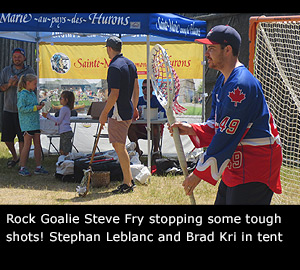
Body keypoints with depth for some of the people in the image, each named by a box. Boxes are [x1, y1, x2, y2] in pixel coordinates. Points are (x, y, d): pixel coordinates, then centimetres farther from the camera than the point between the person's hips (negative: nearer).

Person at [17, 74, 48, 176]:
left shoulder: (32, 93, 16)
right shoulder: (22, 94, -11)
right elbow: (21, 108, -19)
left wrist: (39, 106, 6)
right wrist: (35, 108, -20)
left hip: (35, 123, 9)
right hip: (27, 123, -9)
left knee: (38, 144, 8)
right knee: (27, 145, -6)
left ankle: (38, 167, 14)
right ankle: (22, 168, 2)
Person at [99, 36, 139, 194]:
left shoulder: (114, 67, -17)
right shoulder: (130, 64, 12)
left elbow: (114, 94, -21)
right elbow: (136, 88, 18)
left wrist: (104, 114, -15)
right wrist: (134, 108, 26)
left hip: (118, 113, -10)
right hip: (128, 111, 10)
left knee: (119, 147, -4)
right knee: (119, 146, 17)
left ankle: (128, 184, 0)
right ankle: (128, 179, 20)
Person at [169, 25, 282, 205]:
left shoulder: (240, 85, -22)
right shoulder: (224, 81, 12)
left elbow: (226, 137, -23)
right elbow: (217, 126, 19)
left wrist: (199, 173, -18)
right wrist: (193, 130, 0)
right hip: (236, 165, 10)